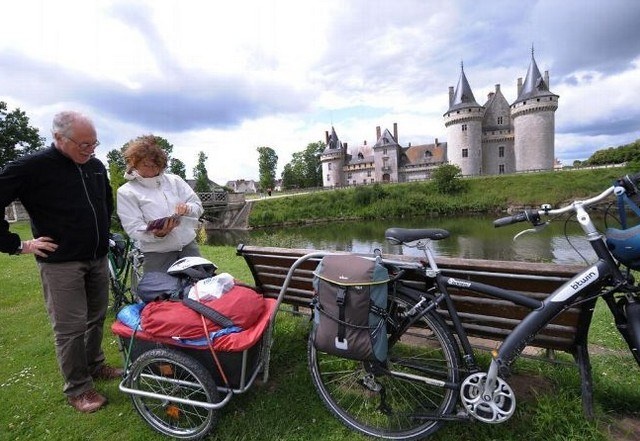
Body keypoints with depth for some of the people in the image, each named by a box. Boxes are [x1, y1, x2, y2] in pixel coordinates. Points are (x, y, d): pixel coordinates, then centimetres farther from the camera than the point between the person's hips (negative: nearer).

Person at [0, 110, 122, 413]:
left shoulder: (96, 166, 7)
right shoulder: (31, 167, -12)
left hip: (98, 259, 6)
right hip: (61, 263, -5)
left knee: (96, 318, 16)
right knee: (70, 328, 2)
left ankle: (95, 366, 36)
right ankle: (77, 388, 19)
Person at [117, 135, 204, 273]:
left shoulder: (174, 180, 9)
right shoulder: (125, 192, 0)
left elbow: (198, 206, 8)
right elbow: (133, 228, -8)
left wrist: (187, 209, -14)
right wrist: (156, 234, -27)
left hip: (189, 247, 3)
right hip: (157, 256, -3)